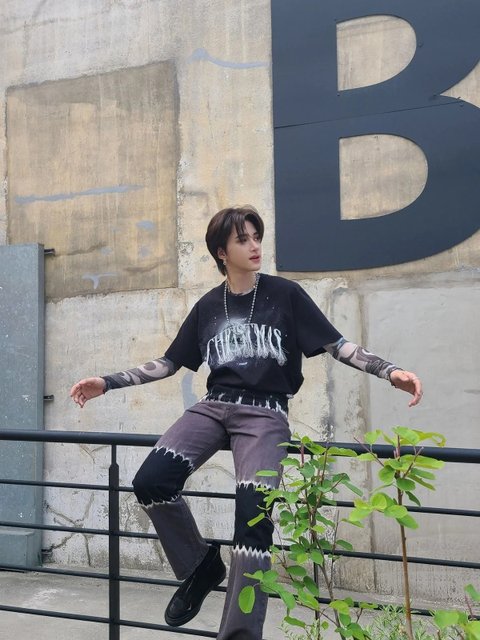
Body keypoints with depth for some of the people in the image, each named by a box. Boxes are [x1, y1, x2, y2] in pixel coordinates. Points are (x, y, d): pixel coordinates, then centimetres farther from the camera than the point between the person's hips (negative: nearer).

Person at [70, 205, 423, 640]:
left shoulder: (285, 294, 4)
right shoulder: (208, 306, 12)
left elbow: (339, 346, 1)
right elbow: (168, 364, 18)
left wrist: (390, 371, -14)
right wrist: (107, 383, 11)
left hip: (265, 413, -3)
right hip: (214, 407, 3)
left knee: (252, 512, -22)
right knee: (150, 481, -20)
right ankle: (201, 565, 5)